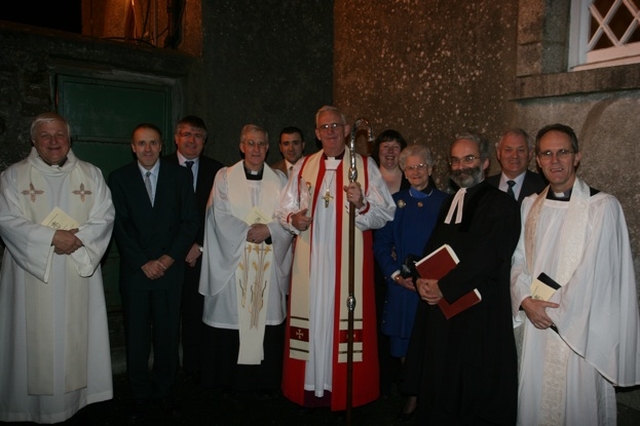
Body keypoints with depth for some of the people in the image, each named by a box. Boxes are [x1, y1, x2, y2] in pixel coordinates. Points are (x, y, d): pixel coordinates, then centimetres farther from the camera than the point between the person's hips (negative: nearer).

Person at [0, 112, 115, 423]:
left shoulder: (91, 174, 7)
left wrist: (78, 238, -16)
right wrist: (52, 237, -18)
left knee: (77, 337, 7)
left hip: (79, 275, 1)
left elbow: (104, 216, 0)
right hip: (33, 274, -1)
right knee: (36, 340, 4)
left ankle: (76, 396, 22)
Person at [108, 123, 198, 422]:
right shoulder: (119, 178, 4)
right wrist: (143, 263, -8)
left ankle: (164, 391, 23)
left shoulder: (180, 175, 4)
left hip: (170, 267, 0)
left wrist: (169, 258, -8)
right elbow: (119, 226, 0)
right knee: (136, 336, 7)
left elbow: (190, 221, 1)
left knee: (168, 334, 7)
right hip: (135, 269, 0)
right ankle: (140, 395, 24)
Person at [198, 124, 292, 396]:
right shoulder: (224, 177, 6)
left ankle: (265, 382, 15)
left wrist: (269, 230, -13)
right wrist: (247, 231, -14)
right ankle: (227, 381, 15)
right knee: (231, 320, 0)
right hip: (233, 260, -1)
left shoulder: (280, 180, 11)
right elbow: (220, 216, -3)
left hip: (269, 262, 2)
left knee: (267, 318, 2)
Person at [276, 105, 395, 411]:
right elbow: (284, 210, 12)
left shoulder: (365, 166, 4)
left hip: (350, 260, -2)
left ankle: (344, 390, 16)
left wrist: (362, 204, -21)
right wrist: (294, 219, -10)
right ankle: (311, 386, 21)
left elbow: (386, 214, -2)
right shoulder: (303, 167, 11)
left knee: (345, 318, 1)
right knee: (312, 317, 5)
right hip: (309, 261, 2)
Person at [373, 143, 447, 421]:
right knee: (404, 345, 5)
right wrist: (396, 274, -6)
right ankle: (412, 396, 21)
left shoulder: (444, 202, 4)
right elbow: (380, 243, 6)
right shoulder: (395, 201, 8)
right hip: (401, 284, 1)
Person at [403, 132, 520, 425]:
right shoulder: (449, 203, 15)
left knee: (474, 387, 6)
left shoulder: (501, 205, -8)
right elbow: (432, 248, 15)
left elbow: (486, 258, -18)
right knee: (438, 381, 13)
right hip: (440, 305, 7)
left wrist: (444, 286, -15)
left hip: (479, 312, -6)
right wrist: (422, 279, -4)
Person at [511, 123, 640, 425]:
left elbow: (594, 272, -14)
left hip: (581, 328, -4)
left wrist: (553, 311, -11)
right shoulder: (529, 206, 8)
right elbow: (518, 259, 7)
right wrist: (526, 301, -9)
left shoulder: (603, 206, -10)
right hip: (537, 324, 4)